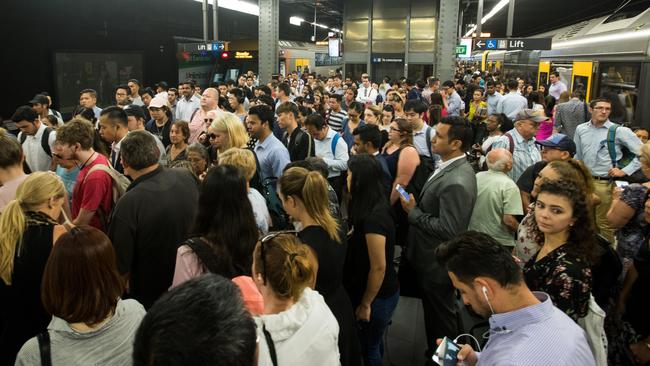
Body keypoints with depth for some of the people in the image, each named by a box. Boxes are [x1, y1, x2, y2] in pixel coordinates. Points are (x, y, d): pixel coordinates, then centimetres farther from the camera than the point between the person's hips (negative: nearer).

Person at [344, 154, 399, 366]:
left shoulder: (373, 218, -30)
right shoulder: (373, 207, -1)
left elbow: (379, 267, -25)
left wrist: (365, 304, -16)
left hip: (379, 296, -8)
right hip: (372, 291, 8)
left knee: (369, 346, 13)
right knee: (372, 342, 26)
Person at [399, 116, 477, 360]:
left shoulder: (456, 182, -31)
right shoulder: (451, 167, 1)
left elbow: (448, 230, -30)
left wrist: (413, 212, -22)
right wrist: (417, 207, -1)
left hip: (437, 262, -10)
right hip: (431, 256, 10)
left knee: (441, 316, 13)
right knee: (433, 310, 27)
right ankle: (434, 353, 47)